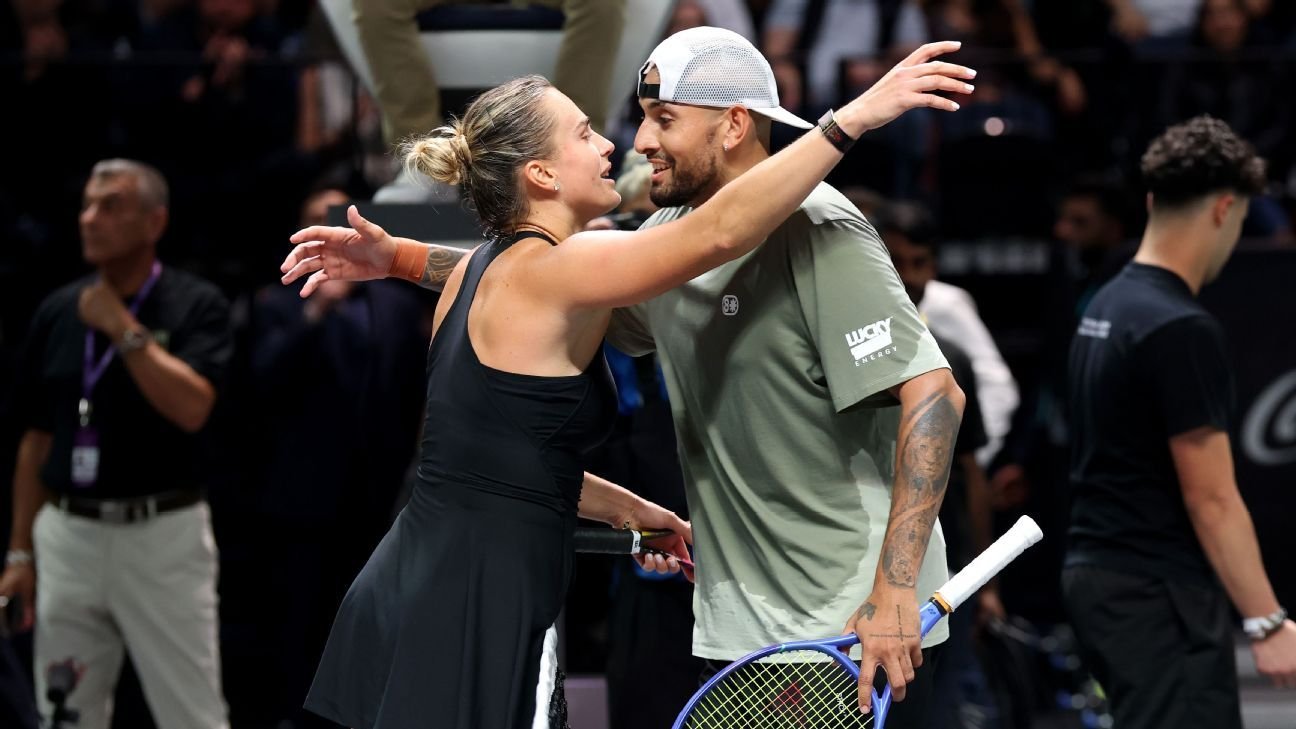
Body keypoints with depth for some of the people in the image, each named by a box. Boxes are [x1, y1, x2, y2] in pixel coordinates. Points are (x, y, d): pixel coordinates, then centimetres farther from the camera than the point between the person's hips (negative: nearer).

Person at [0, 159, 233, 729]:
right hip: (67, 535, 5)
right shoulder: (57, 312, 9)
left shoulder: (195, 306, -4)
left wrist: (124, 329, -17)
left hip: (161, 533, -5)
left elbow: (191, 409, -20)